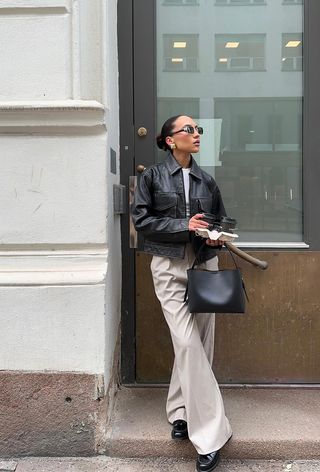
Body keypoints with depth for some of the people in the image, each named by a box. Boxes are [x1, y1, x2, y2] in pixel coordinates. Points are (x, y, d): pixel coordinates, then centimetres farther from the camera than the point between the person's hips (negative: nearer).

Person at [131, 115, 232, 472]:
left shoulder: (206, 181, 11)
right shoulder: (153, 176, 1)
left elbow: (221, 220, 19)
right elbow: (141, 218, -5)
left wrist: (216, 236, -3)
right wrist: (182, 225, -14)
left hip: (204, 264, 4)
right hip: (169, 266, -4)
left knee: (200, 343, 6)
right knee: (188, 343, -12)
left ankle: (181, 411, 27)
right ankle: (210, 433, -5)